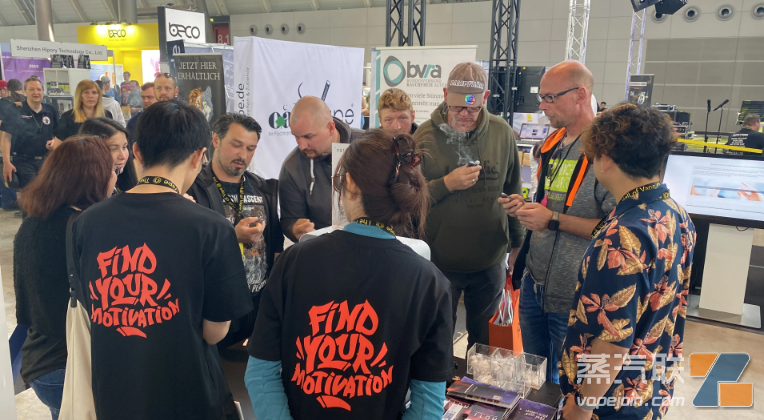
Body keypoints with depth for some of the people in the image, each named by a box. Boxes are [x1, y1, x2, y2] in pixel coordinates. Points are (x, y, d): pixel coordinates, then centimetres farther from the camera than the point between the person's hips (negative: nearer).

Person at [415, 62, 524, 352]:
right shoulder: (426, 136, -7)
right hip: (439, 261, -2)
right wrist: (447, 184, -22)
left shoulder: (502, 133, 0)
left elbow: (513, 192, 9)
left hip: (490, 260, 2)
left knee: (485, 341, 20)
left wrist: (517, 242, 12)